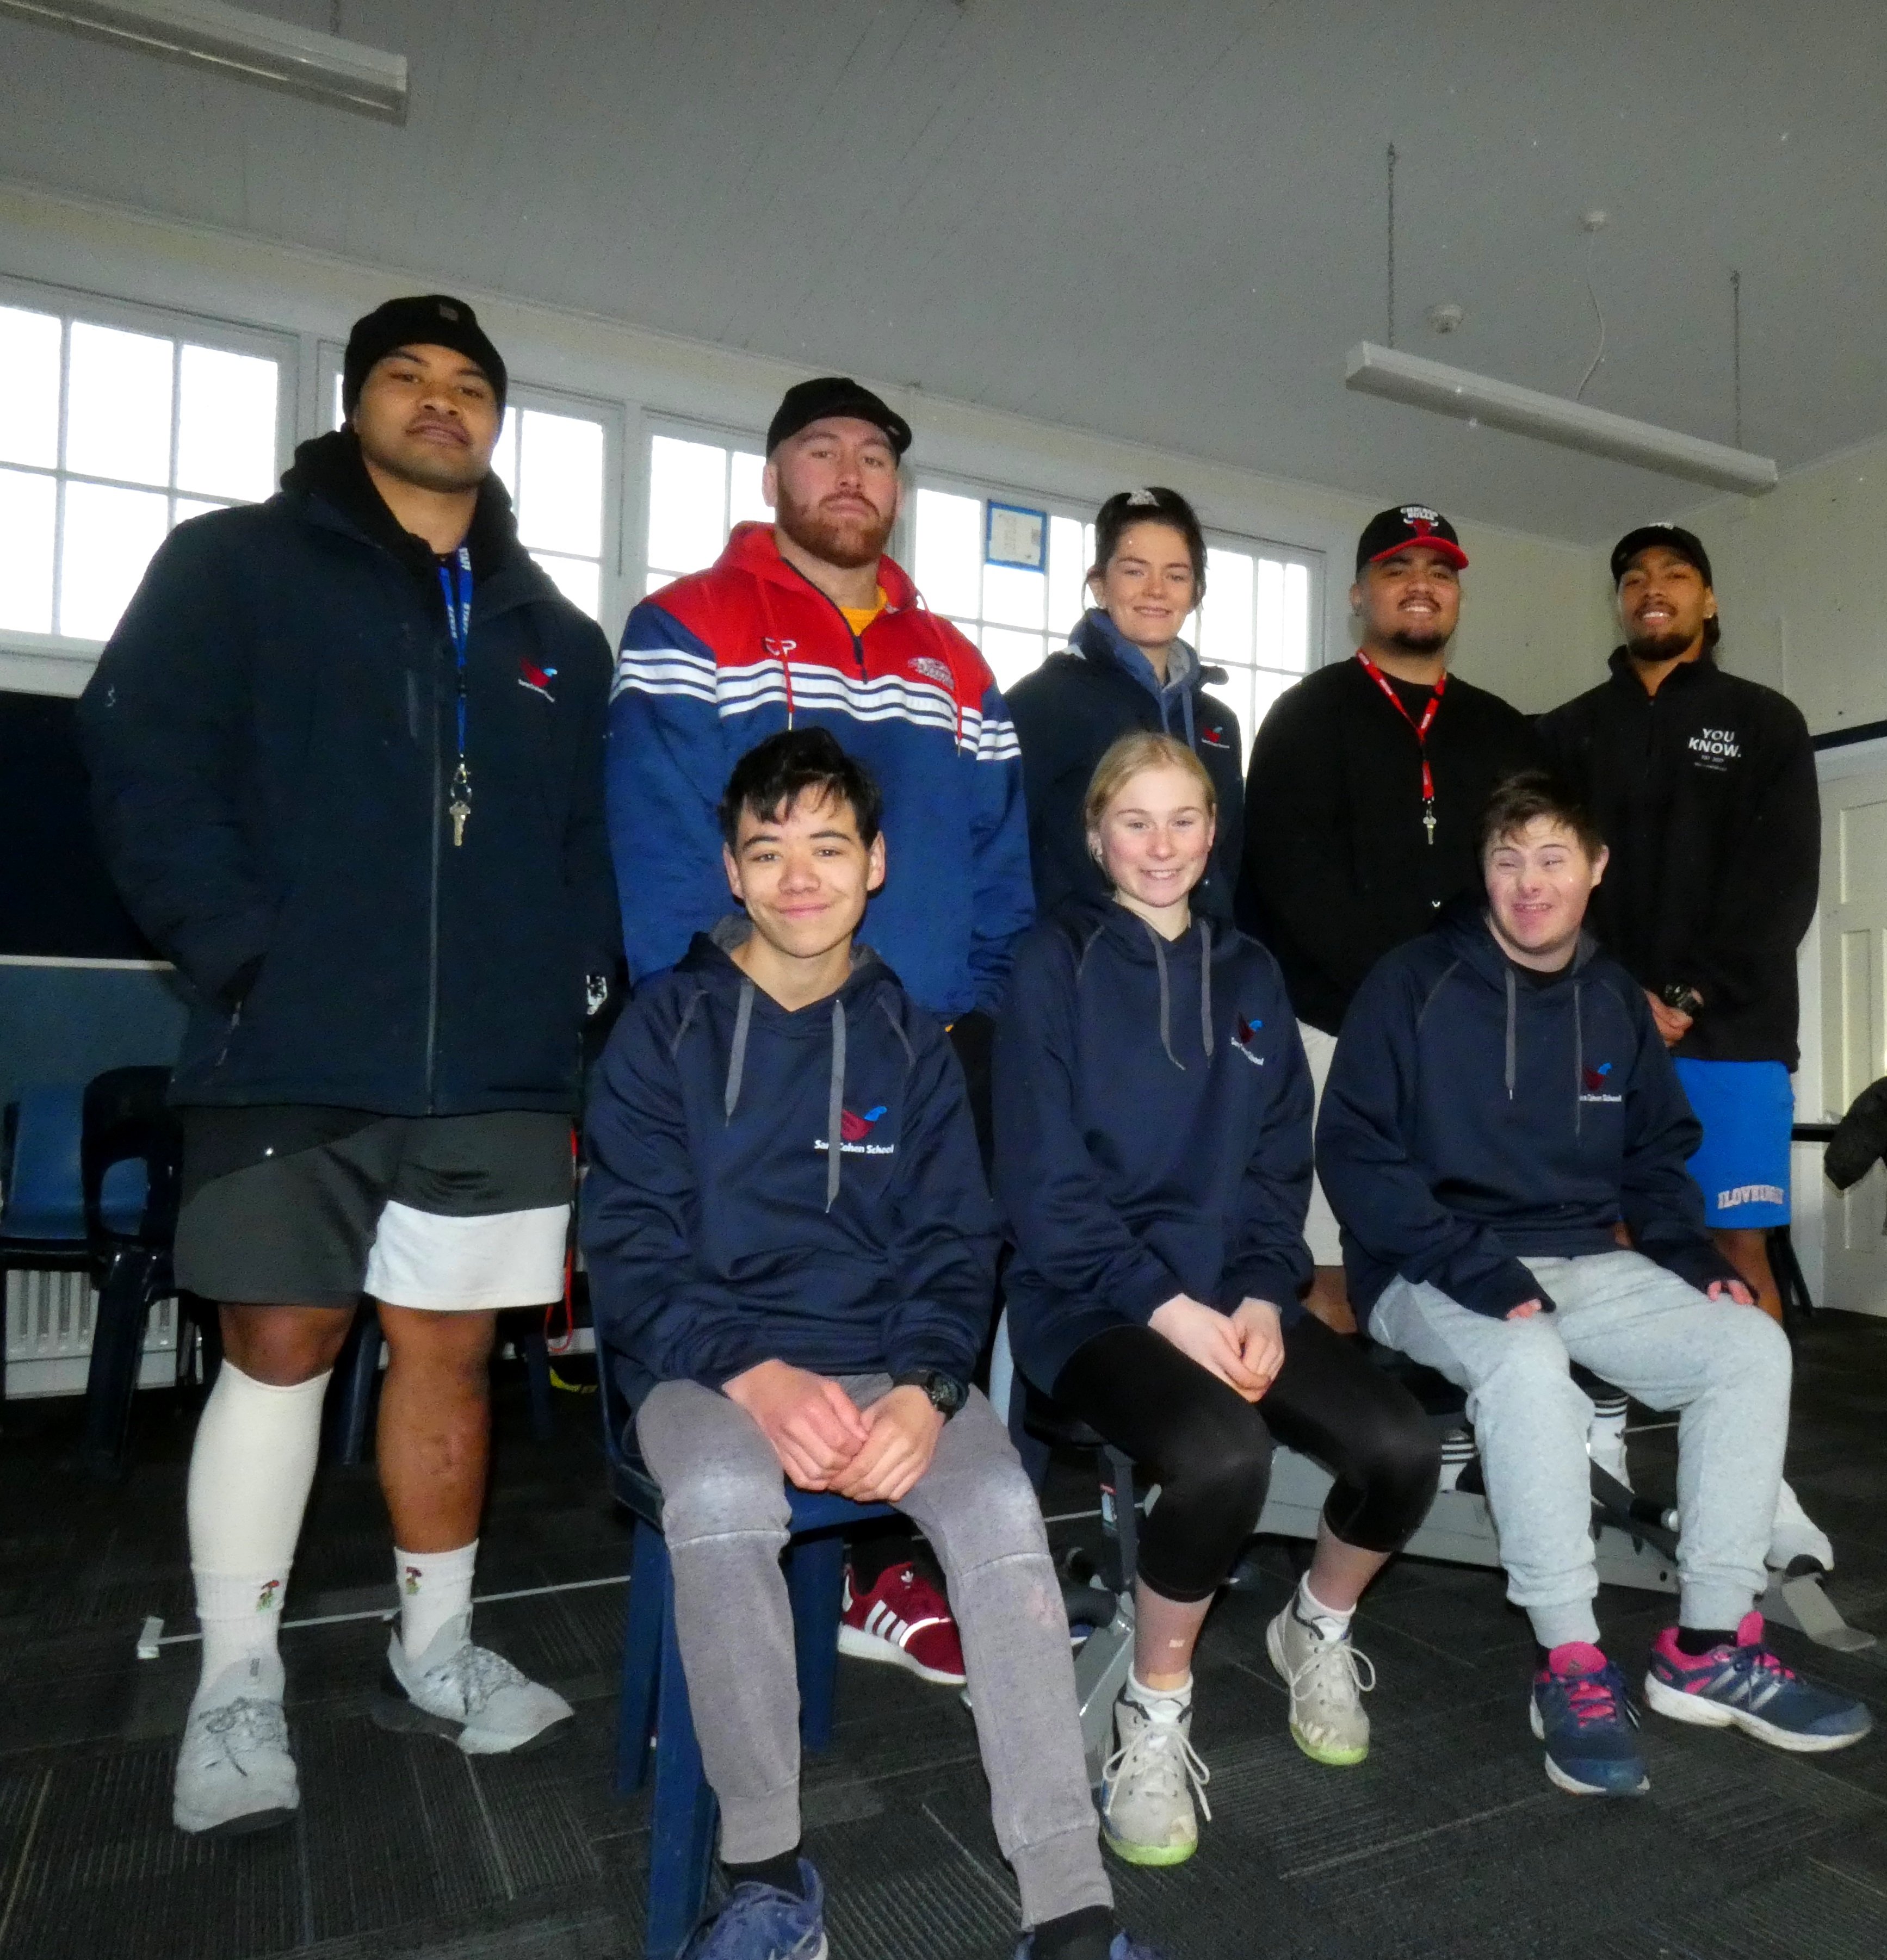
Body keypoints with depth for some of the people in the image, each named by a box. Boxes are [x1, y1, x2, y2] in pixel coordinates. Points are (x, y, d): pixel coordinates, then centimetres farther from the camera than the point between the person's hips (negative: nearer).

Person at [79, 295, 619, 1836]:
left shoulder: (556, 637, 17)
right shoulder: (234, 568, 8)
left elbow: (595, 836, 15)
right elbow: (145, 765, -3)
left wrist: (575, 976, 0)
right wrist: (242, 955, -12)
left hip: (499, 1070, 3)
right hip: (294, 1057, -2)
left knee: (451, 1352, 10)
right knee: (279, 1347, 4)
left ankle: (438, 1651, 27)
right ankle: (238, 1688, 20)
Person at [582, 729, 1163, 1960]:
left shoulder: (911, 1041, 9)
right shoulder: (669, 1026, 3)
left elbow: (955, 1246, 6)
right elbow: (631, 1252, -3)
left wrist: (925, 1389, -14)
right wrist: (756, 1376, -20)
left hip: (887, 1361, 2)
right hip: (708, 1364, -1)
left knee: (1001, 1503, -26)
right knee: (722, 1500, -33)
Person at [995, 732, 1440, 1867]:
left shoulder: (1249, 975, 12)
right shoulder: (1057, 965, -4)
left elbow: (1281, 1164, 11)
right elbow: (1045, 1185, -10)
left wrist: (1263, 1296, -6)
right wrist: (1168, 1308, -17)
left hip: (1238, 1294, 5)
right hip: (1094, 1301, -5)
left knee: (1403, 1448, -17)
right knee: (1224, 1458, -32)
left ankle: (1319, 1630, 17)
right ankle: (1156, 1713, -2)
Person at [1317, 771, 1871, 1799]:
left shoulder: (1616, 1000, 9)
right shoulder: (1414, 984, -9)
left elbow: (1658, 1155, 18)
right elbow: (1354, 1152, -14)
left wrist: (1692, 1256, -2)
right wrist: (1479, 1270, -22)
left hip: (1586, 1265, 6)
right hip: (1434, 1274, -5)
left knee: (1751, 1344, -13)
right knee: (1528, 1362, -34)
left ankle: (1712, 1644, -3)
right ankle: (1570, 1662, -19)